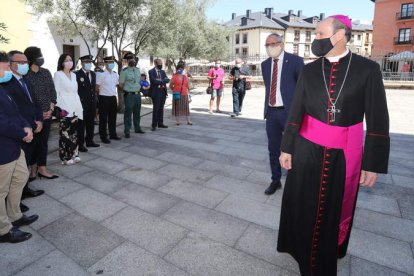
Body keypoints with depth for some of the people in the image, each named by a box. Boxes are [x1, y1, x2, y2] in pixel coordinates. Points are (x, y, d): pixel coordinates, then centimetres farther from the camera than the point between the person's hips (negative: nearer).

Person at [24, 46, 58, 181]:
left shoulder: (46, 72, 6)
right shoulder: (25, 75, -7)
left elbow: (52, 91, 7)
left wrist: (51, 109, -3)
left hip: (47, 113, 4)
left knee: (43, 141, 8)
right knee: (33, 141, 6)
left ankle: (42, 169, 17)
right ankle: (33, 168, 21)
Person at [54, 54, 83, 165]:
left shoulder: (73, 75, 15)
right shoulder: (58, 74, -3)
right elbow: (56, 92, -7)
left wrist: (79, 107, 12)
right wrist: (59, 107, -14)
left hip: (75, 108, 6)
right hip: (64, 108, -6)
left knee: (74, 132, 9)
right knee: (65, 133, -2)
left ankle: (74, 154, 19)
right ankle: (66, 157, 6)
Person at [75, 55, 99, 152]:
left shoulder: (93, 74, 14)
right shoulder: (77, 74, -8)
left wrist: (95, 99, 13)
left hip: (92, 103, 7)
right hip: (82, 103, -7)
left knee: (91, 123, 14)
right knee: (81, 124, 0)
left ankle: (89, 141, 27)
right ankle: (80, 144, 8)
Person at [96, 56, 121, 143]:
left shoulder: (116, 74, 9)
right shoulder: (101, 74, -10)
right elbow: (97, 87, -8)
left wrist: (116, 95, 12)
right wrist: (98, 99, -6)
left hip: (113, 98, 6)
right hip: (104, 98, -6)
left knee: (113, 117, 14)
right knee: (103, 118, 2)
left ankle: (113, 134, 27)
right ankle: (103, 136, 12)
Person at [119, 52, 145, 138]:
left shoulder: (137, 70, 10)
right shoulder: (124, 71, -8)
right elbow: (121, 85, -6)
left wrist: (138, 89, 9)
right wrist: (127, 90, 2)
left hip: (138, 94, 6)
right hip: (129, 95, -6)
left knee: (137, 113, 15)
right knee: (128, 113, -3)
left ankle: (137, 128, 28)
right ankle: (127, 131, 5)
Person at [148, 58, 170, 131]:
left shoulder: (163, 71, 15)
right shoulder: (151, 72, -3)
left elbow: (167, 80, 0)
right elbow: (154, 81, -17)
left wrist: (160, 81, -15)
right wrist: (163, 81, -10)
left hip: (163, 92, 6)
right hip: (156, 92, -6)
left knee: (161, 108, 11)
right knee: (155, 109, -4)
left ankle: (160, 123, 19)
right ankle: (154, 125, 2)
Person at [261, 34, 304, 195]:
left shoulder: (295, 61, -4)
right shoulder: (265, 64, 11)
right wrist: (267, 107, 12)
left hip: (290, 112, -4)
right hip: (271, 112, 5)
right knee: (273, 149, 12)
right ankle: (275, 181, 28)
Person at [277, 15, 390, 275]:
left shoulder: (368, 69, -5)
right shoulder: (309, 70, 1)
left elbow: (378, 119, -5)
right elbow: (295, 112, 2)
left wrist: (373, 163, -7)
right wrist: (286, 148, 1)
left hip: (344, 154, -1)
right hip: (307, 149, 2)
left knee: (337, 208, 16)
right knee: (301, 203, 12)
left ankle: (329, 254, 42)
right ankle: (302, 247, 39)